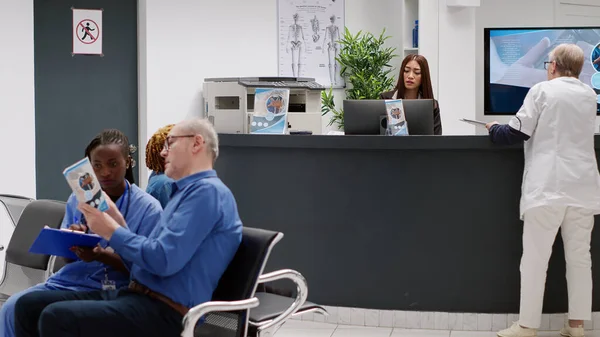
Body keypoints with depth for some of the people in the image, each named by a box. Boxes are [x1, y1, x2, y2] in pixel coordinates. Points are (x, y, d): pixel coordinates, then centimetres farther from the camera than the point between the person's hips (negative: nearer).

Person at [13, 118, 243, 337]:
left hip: (164, 313, -10)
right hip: (140, 297, 10)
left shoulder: (207, 191, -10)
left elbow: (163, 260, -21)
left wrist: (112, 232, -8)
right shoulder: (189, 192, 24)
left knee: (56, 317, -28)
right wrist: (118, 222, 12)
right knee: (28, 305, 1)